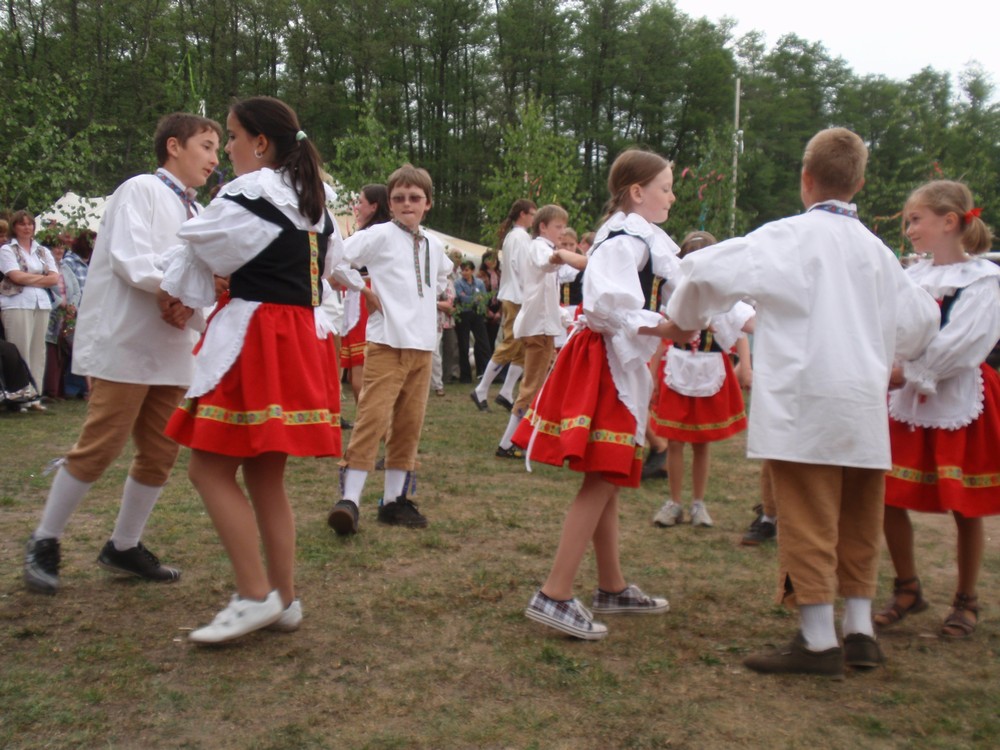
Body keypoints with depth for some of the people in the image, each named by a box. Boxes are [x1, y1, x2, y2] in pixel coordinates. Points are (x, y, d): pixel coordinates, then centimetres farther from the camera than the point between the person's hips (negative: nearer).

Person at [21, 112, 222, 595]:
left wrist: (192, 298, -10)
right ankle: (44, 542, 12)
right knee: (99, 447, -6)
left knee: (160, 454, 8)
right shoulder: (142, 190, -5)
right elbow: (129, 258, -18)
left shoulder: (193, 213, 17)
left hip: (170, 348, 8)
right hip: (125, 342, -8)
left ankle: (124, 547, 22)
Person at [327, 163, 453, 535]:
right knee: (373, 417, -12)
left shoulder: (434, 245, 14)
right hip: (387, 342, -6)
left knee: (409, 424, 8)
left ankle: (394, 500, 17)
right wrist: (365, 292, -8)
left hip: (423, 345, 6)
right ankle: (349, 499, -11)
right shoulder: (380, 235, -4)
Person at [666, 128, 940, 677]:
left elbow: (707, 270, -12)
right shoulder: (875, 249, 11)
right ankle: (860, 631, 22)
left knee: (808, 523, -1)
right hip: (864, 407, 6)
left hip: (805, 404, -6)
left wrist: (682, 320, 7)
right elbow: (918, 321, 19)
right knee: (856, 523, 15)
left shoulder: (790, 236, -7)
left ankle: (817, 641, 4)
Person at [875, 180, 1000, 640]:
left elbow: (957, 347, -18)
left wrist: (902, 373, -21)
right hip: (905, 402, 5)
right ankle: (908, 589, 22)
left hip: (959, 403, -5)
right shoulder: (909, 278, 9)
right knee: (888, 498, 3)